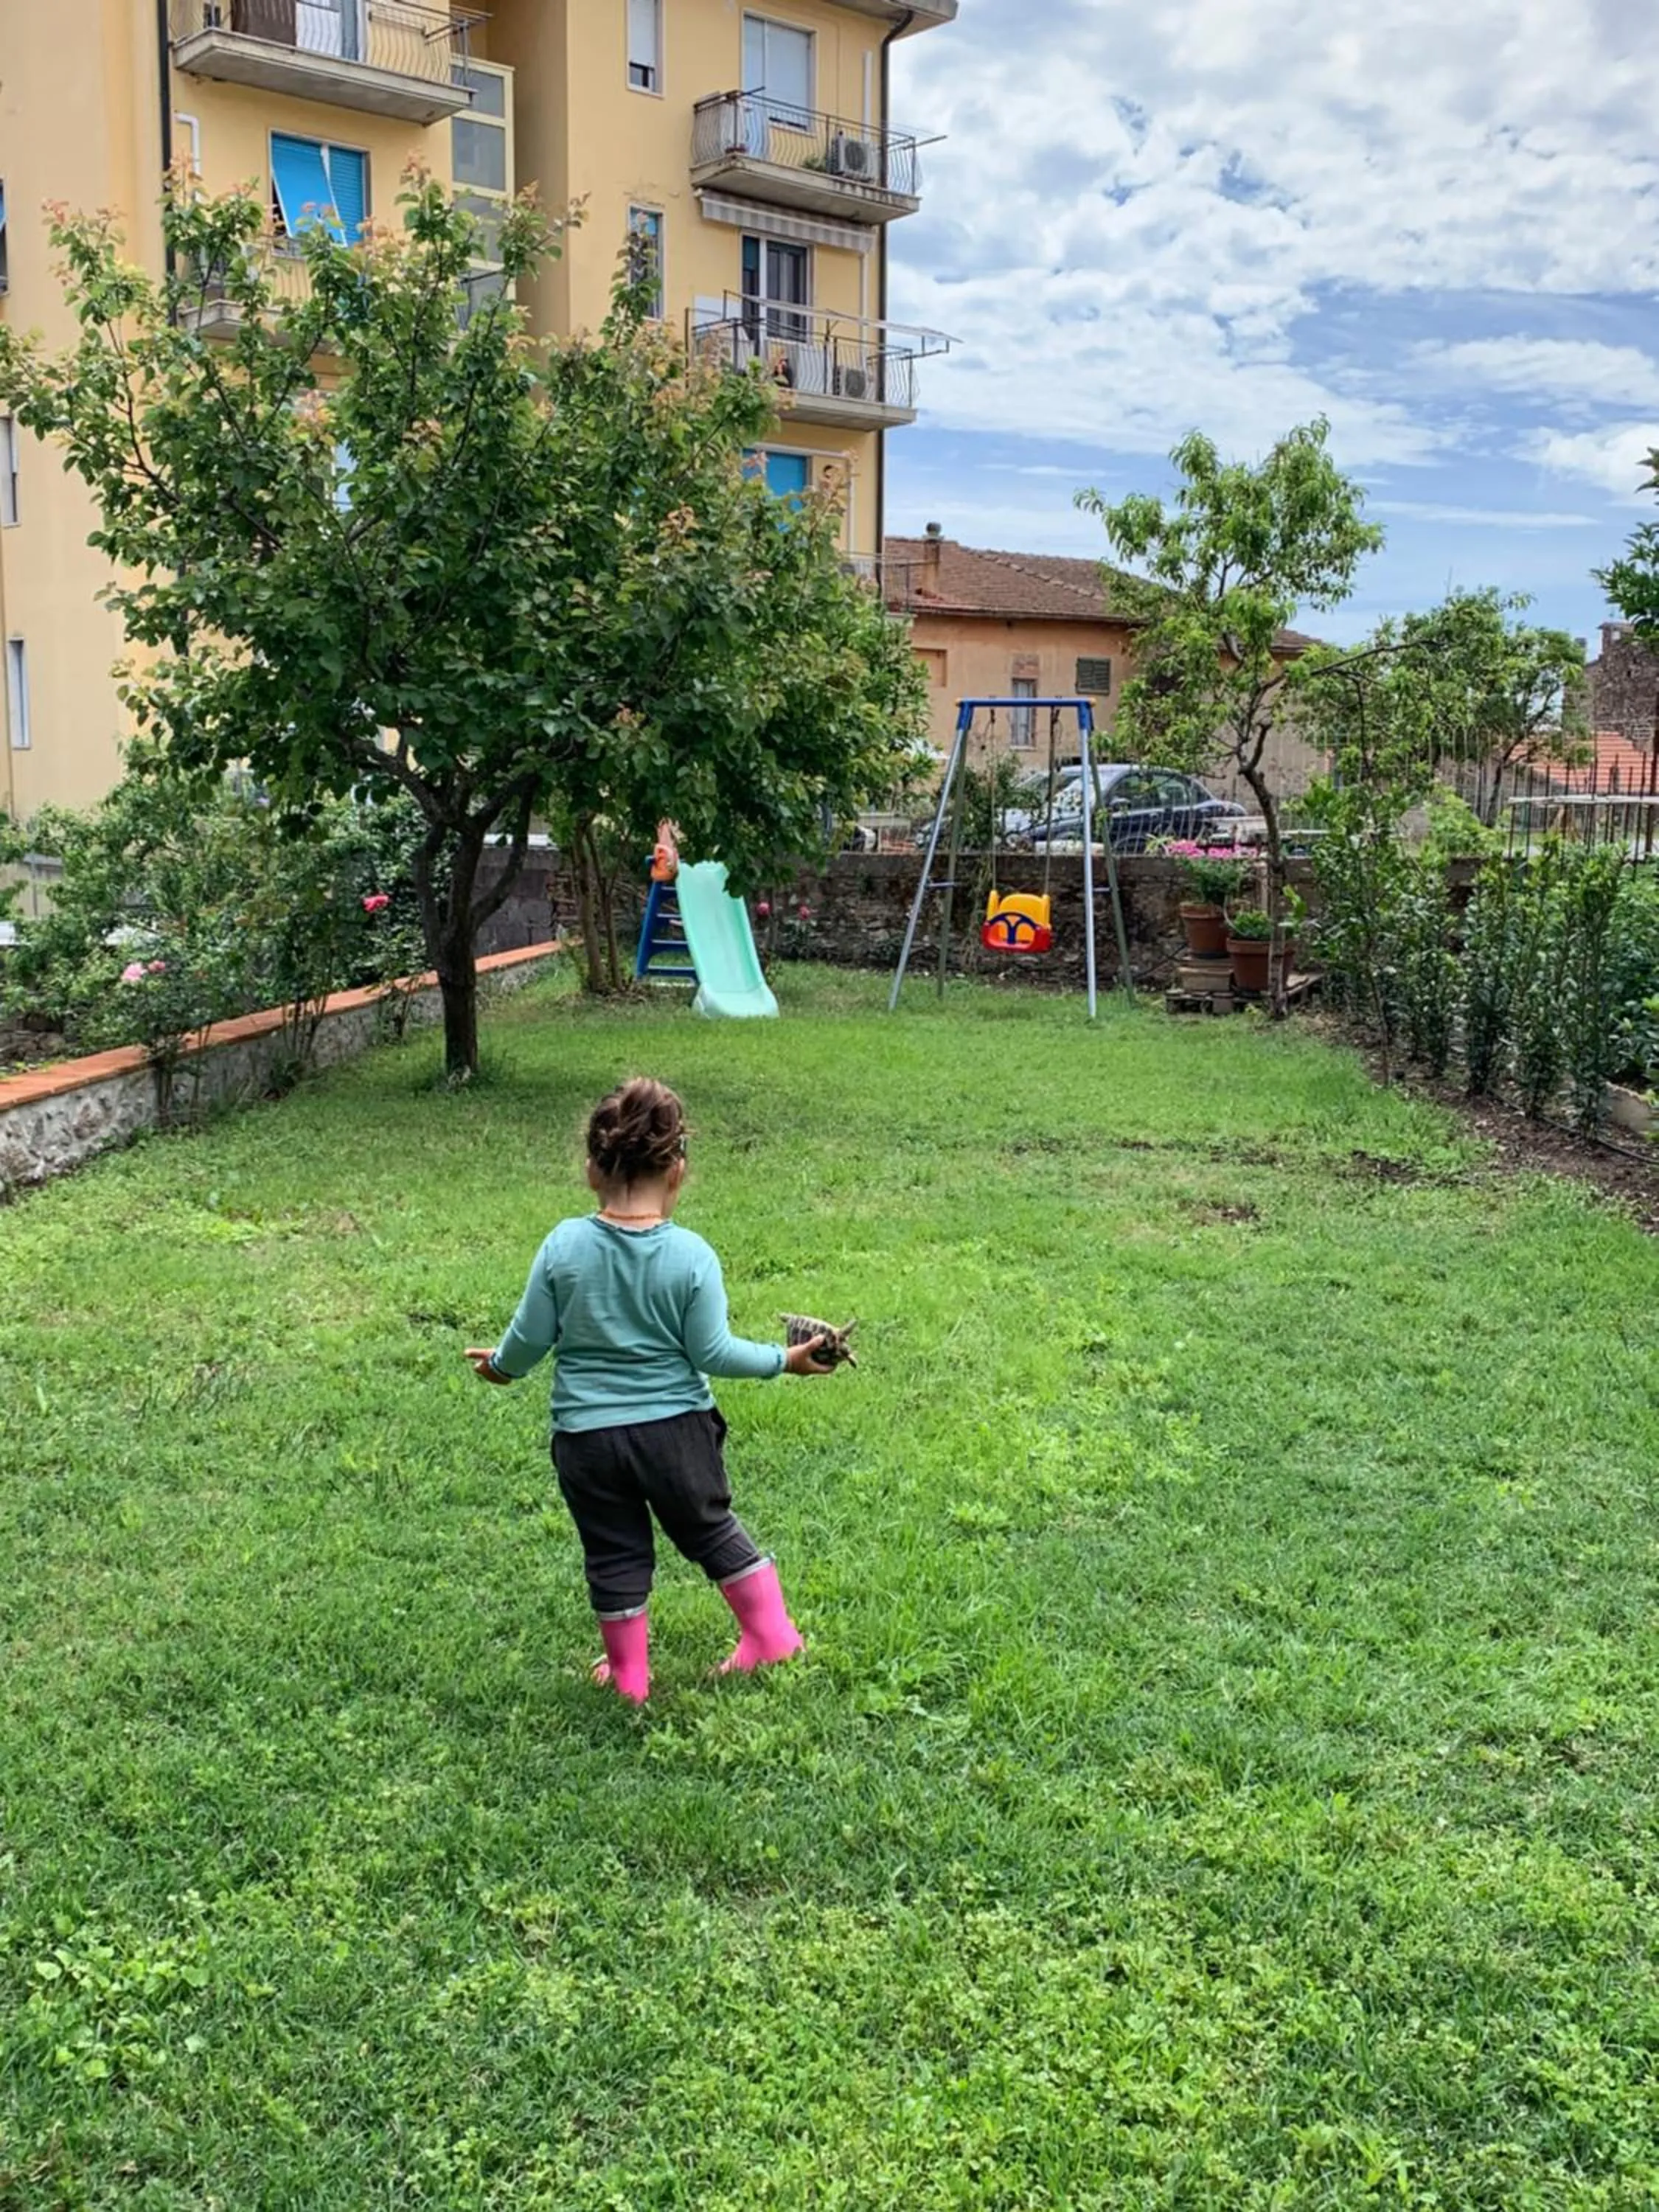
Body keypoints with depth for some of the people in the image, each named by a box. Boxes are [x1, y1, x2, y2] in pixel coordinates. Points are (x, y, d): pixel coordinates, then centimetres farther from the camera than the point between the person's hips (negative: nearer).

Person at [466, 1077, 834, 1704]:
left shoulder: (564, 1246, -11)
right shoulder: (691, 1256, -15)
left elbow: (530, 1338, -4)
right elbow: (711, 1352, -12)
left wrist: (500, 1366, 18)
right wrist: (785, 1360, 1)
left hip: (586, 1436, 0)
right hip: (675, 1429, 0)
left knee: (614, 1554, 15)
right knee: (712, 1530, 20)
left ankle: (628, 1672, 27)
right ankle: (772, 1634, 30)